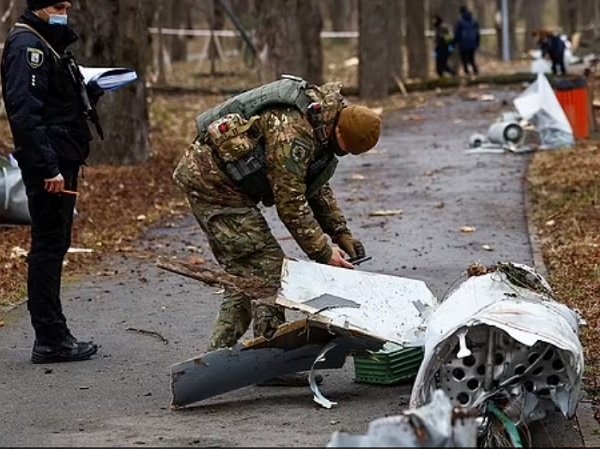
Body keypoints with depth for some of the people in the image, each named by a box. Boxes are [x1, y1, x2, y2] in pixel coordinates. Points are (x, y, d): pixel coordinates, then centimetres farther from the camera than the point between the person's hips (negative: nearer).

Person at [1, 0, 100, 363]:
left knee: (54, 245, 12)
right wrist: (49, 167, -26)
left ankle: (53, 336, 18)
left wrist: (87, 91, 6)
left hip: (61, 161, 10)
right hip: (49, 164, -10)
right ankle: (51, 339, -3)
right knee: (48, 246, -7)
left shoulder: (46, 46, 19)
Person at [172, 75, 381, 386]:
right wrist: (323, 253, -15)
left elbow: (316, 187, 17)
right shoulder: (291, 133, -27)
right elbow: (291, 205, -23)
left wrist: (341, 233, 9)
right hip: (213, 182, -10)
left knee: (245, 271, 12)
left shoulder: (321, 122, 5)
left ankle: (218, 355, 16)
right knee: (266, 266, -11)